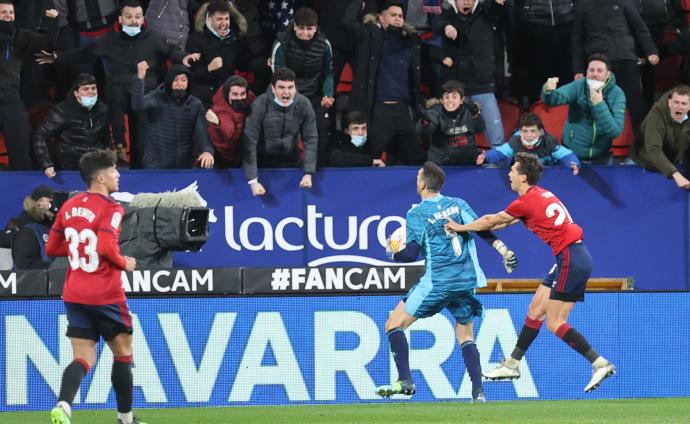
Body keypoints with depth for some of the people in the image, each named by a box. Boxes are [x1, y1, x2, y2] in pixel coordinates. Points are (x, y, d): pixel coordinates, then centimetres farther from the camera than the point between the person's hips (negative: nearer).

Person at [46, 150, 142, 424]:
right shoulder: (111, 208, -12)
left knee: (83, 359, 2)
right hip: (105, 296, -5)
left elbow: (51, 248, 13)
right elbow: (107, 248, -25)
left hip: (74, 296, 5)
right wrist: (125, 264, -8)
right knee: (123, 352, 13)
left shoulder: (69, 206, 8)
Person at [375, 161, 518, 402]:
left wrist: (392, 252, 11)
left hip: (437, 282, -5)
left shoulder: (416, 214, -3)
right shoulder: (457, 205, 10)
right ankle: (478, 391, 1)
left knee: (394, 325, 5)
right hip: (467, 280, 5)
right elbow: (483, 230, -1)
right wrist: (503, 250, -2)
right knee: (466, 337, 16)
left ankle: (405, 380, -8)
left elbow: (410, 254, -7)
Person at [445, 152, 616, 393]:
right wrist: (465, 228, 28)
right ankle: (512, 365, 23)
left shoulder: (527, 202, -12)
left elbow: (491, 221, 2)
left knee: (555, 323, -9)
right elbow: (502, 222, 26)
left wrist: (462, 227, 18)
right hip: (575, 257, 10)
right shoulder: (541, 195, 15)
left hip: (570, 259, -10)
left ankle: (600, 364, -13)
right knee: (536, 310, 15)